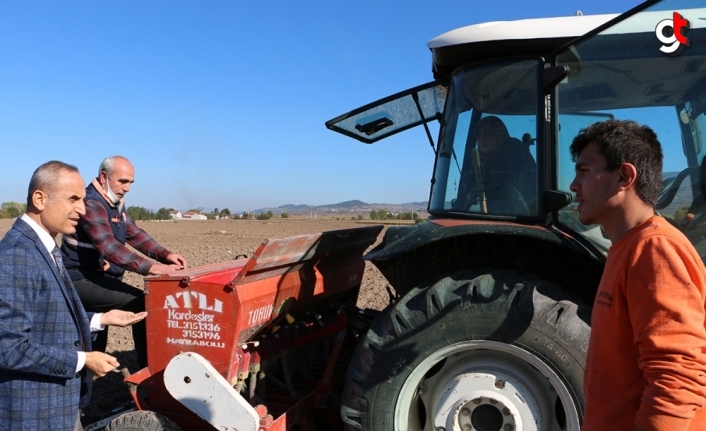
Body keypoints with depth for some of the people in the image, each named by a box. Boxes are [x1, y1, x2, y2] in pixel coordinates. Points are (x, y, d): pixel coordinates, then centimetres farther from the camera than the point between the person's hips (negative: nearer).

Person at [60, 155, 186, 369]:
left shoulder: (116, 203, 10)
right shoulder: (91, 203, -21)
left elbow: (135, 234, 9)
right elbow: (108, 245, -35)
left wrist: (165, 255, -9)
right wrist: (150, 267, -46)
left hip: (98, 278, 10)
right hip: (83, 280, -10)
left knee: (94, 341, 19)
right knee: (140, 303, -23)